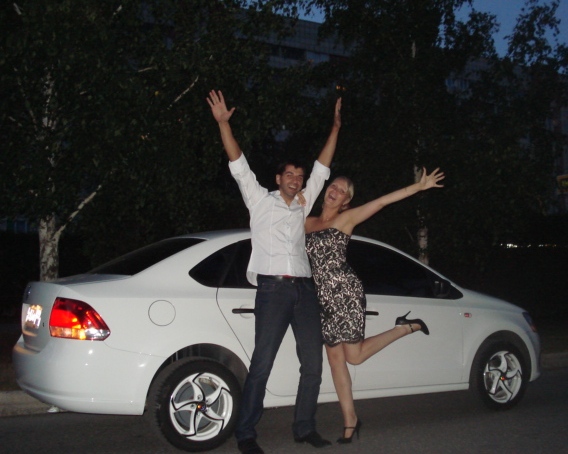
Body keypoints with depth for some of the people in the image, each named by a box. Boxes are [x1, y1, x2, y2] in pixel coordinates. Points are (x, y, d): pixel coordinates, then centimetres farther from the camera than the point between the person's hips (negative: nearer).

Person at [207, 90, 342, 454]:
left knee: (313, 362, 4)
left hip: (304, 288, 5)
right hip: (273, 288, -5)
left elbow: (322, 168, 23)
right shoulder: (261, 201, 10)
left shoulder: (303, 205, 21)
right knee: (262, 362, -8)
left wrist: (335, 128, 22)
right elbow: (238, 165, 2)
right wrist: (223, 123, -7)